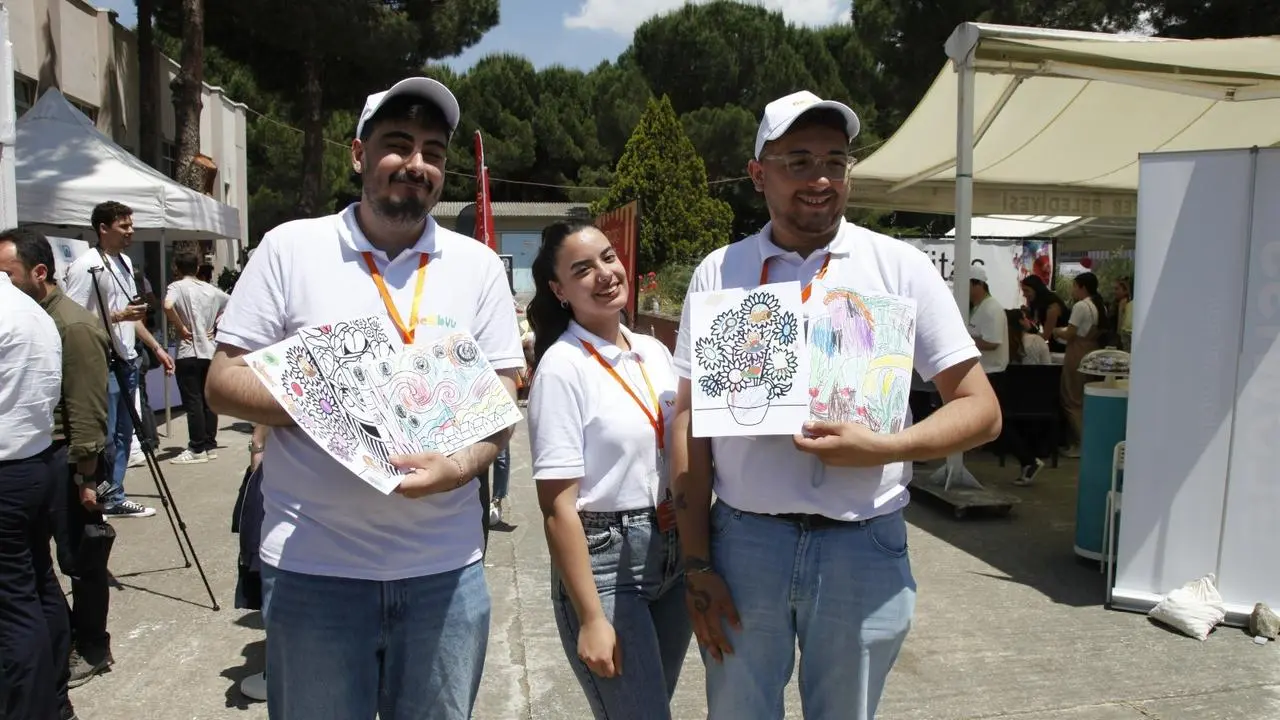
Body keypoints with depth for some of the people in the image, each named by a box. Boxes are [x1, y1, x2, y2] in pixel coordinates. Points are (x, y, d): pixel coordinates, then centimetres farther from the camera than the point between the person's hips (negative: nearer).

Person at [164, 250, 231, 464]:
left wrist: (181, 328, -13)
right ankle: (210, 446, 14)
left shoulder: (177, 287, -5)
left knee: (193, 402, -3)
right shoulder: (210, 289, 11)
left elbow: (168, 306, -26)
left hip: (188, 353, -5)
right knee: (208, 401, 10)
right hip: (210, 352, 5)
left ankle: (197, 449, 0)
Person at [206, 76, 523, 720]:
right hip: (312, 566, -1)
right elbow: (223, 383, 0)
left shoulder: (477, 264, 4)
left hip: (445, 567, 2)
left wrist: (459, 466, -17)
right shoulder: (291, 247, 0)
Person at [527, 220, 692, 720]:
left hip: (674, 556, 7)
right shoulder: (562, 367, -15)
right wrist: (592, 618, -17)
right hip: (604, 564, -7)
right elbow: (558, 507, -16)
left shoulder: (656, 352, 6)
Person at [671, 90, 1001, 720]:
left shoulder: (900, 267, -1)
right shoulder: (718, 272, 2)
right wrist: (696, 564, -2)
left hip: (862, 545, 0)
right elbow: (689, 421, 2)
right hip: (742, 537, 1)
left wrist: (883, 447, -19)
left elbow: (981, 410, -1)